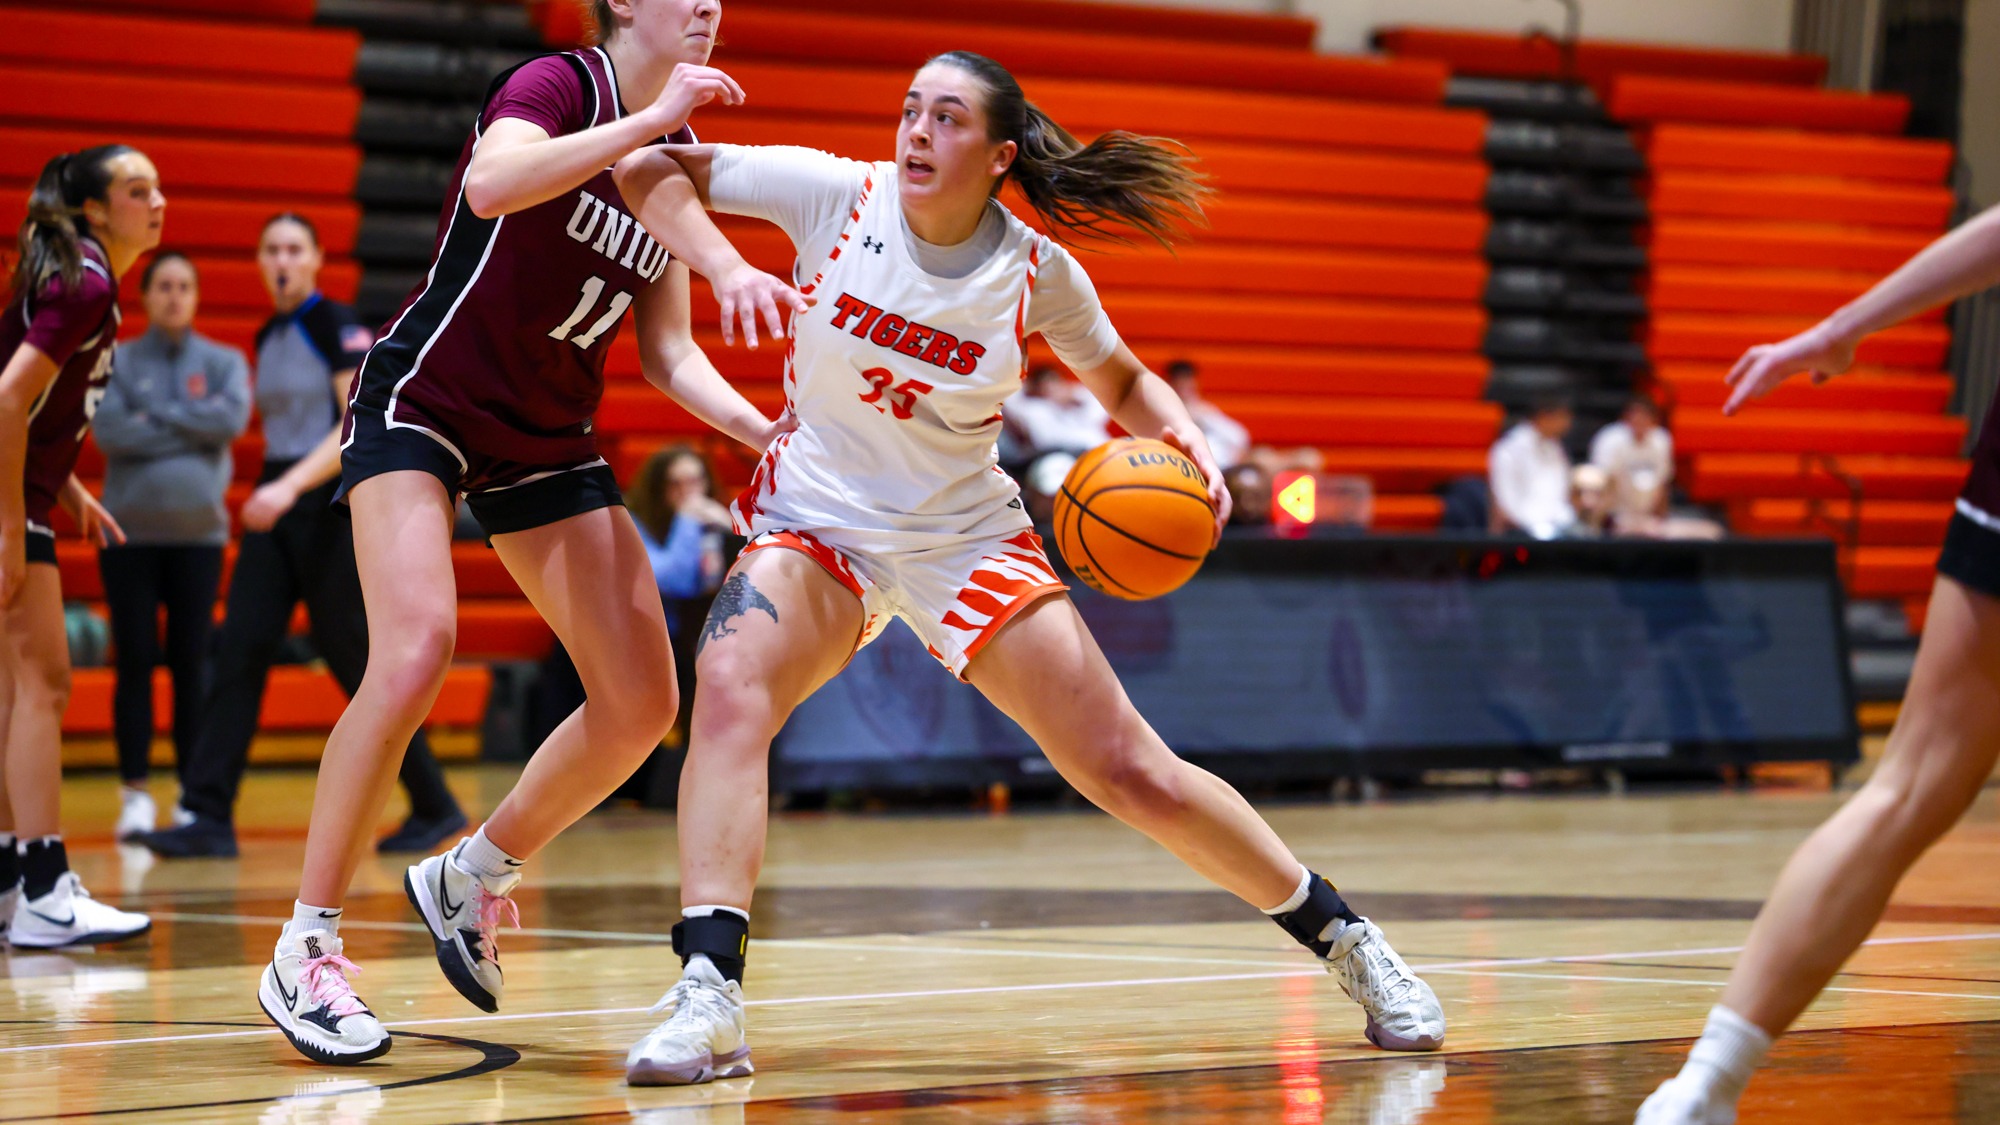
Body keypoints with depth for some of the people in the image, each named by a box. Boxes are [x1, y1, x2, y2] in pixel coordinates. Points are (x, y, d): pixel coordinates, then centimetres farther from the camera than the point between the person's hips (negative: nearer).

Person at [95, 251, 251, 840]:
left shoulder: (224, 362, 7)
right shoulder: (118, 362, 4)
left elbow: (234, 418, -11)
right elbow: (109, 431, -11)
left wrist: (155, 417, -9)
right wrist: (192, 428, -9)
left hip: (198, 532, 0)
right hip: (130, 531, 0)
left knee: (191, 664, 2)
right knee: (135, 662, -1)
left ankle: (194, 792, 7)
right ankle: (135, 793, 3)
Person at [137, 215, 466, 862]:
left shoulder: (339, 329, -9)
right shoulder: (266, 339, 15)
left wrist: (291, 486, -28)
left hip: (329, 505, -7)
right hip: (275, 506, 7)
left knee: (355, 660, -3)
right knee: (238, 654, -5)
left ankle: (435, 808, 10)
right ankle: (209, 819, -9)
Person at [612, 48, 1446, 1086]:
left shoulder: (1037, 273, -8)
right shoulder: (837, 195, -12)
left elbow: (1123, 384, 10)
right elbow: (646, 168, -9)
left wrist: (1189, 442, -11)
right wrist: (723, 267, -25)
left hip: (965, 537, 1)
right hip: (816, 523, 0)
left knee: (1131, 774, -5)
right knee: (730, 688, -33)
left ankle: (1343, 938, 15)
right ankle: (709, 999, -39)